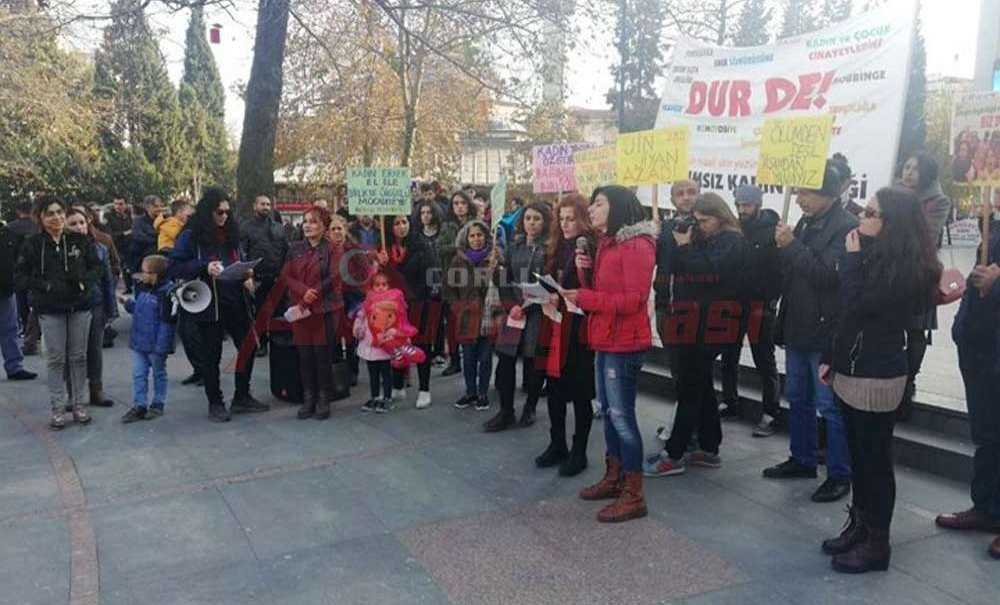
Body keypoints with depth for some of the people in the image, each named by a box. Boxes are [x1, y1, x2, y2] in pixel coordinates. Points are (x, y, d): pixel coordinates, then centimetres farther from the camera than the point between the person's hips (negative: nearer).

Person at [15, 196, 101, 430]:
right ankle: (57, 408, 10)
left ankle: (79, 404, 18)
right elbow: (20, 276, 0)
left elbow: (96, 266, 8)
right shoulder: (32, 244, -3)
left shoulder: (79, 241, 1)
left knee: (78, 356, 7)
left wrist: (84, 281, -10)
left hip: (79, 306, 1)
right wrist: (43, 286, -15)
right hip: (50, 310, -1)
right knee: (55, 359, 2)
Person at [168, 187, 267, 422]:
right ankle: (215, 403, 17)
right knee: (211, 355, 4)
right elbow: (174, 268, -10)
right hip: (209, 304, -5)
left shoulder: (231, 233, 10)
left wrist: (247, 276, 1)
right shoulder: (191, 236, -7)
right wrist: (204, 268, -23)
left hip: (236, 301, 6)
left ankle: (242, 397, 24)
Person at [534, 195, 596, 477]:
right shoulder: (559, 247, 12)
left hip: (580, 327, -7)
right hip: (556, 326, 7)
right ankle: (557, 445, 27)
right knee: (554, 387, 12)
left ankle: (579, 452, 17)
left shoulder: (593, 248, -10)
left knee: (580, 392, 4)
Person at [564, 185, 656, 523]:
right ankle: (613, 478, 29)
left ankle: (634, 496, 4)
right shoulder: (608, 242, 15)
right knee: (608, 410, 16)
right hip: (605, 340, 10)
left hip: (624, 343, -10)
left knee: (621, 415, -6)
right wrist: (588, 268, 0)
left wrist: (584, 298, -22)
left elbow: (633, 299, -21)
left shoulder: (637, 245, -15)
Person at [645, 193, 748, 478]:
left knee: (690, 387, -5)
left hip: (709, 324, -8)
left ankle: (674, 455, 0)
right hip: (693, 322, 9)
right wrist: (682, 246, -4)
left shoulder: (733, 242, -6)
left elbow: (708, 269, -21)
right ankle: (709, 449, 23)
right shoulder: (701, 238, 17)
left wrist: (684, 247, -10)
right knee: (702, 385, 13)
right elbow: (675, 267, 11)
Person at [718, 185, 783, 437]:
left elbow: (781, 270, -15)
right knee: (729, 357, 15)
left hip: (760, 307, -6)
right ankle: (729, 402, 30)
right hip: (733, 303, 6)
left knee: (764, 361, 4)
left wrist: (770, 300, -20)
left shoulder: (772, 231, -11)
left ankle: (770, 413, 13)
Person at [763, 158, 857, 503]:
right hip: (798, 327, 9)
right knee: (797, 398, 18)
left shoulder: (845, 227, -15)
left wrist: (791, 246, -22)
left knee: (830, 405, 0)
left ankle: (839, 475, 12)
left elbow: (827, 274, -24)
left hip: (825, 332, -9)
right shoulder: (807, 222, 10)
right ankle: (802, 461, 33)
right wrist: (783, 247, -1)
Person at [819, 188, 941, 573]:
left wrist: (852, 258, -14)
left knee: (875, 459, 1)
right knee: (858, 454, 17)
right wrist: (831, 357, 16)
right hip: (851, 368, 9)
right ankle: (859, 525, 29)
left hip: (877, 376, -9)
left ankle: (876, 543, 14)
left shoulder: (904, 266, -16)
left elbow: (856, 306, -22)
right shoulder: (875, 255, 11)